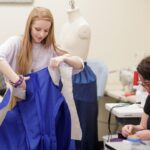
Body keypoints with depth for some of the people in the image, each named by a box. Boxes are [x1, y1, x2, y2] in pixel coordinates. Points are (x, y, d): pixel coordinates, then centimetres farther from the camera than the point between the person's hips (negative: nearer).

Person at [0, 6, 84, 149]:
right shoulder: (16, 43, -8)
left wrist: (63, 58, -17)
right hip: (20, 108, -3)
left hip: (45, 108, 4)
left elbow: (80, 65, 2)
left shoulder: (51, 48, 4)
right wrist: (16, 80, -31)